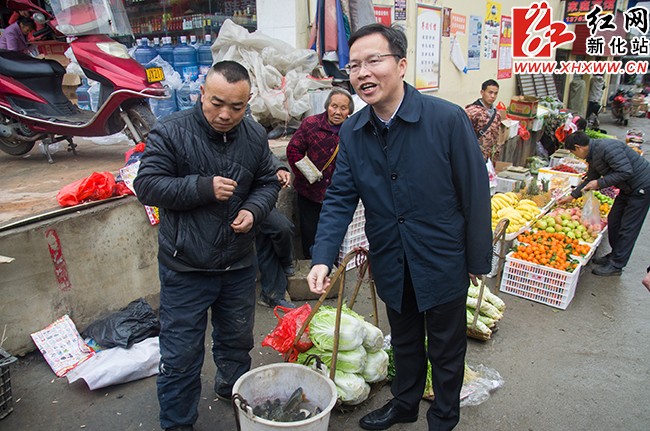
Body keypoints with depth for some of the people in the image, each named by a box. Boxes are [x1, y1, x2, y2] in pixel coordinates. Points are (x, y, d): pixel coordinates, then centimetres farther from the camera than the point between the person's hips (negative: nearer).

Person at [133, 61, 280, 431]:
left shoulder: (256, 136, 0)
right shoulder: (170, 132, -12)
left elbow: (268, 183, 8)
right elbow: (147, 186, -13)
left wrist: (253, 209, -12)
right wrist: (204, 188, -23)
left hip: (239, 265, 5)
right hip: (185, 268, -4)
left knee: (238, 339, 24)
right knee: (181, 354, 7)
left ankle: (234, 389, 51)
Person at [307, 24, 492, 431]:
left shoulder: (448, 119, -19)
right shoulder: (351, 132, -5)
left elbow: (476, 193, -13)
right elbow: (340, 198, -5)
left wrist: (478, 260, -8)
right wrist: (323, 258, -17)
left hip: (442, 262, -3)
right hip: (391, 264, 4)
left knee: (446, 348, 18)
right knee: (404, 341, 26)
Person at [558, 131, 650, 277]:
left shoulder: (607, 148, -26)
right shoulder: (592, 155, 6)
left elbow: (626, 172, -30)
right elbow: (591, 179, 20)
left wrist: (599, 183, -24)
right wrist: (572, 196, 21)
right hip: (628, 188, 10)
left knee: (628, 228, -3)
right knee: (613, 221, 14)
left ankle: (616, 266, 5)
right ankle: (615, 256, 29)